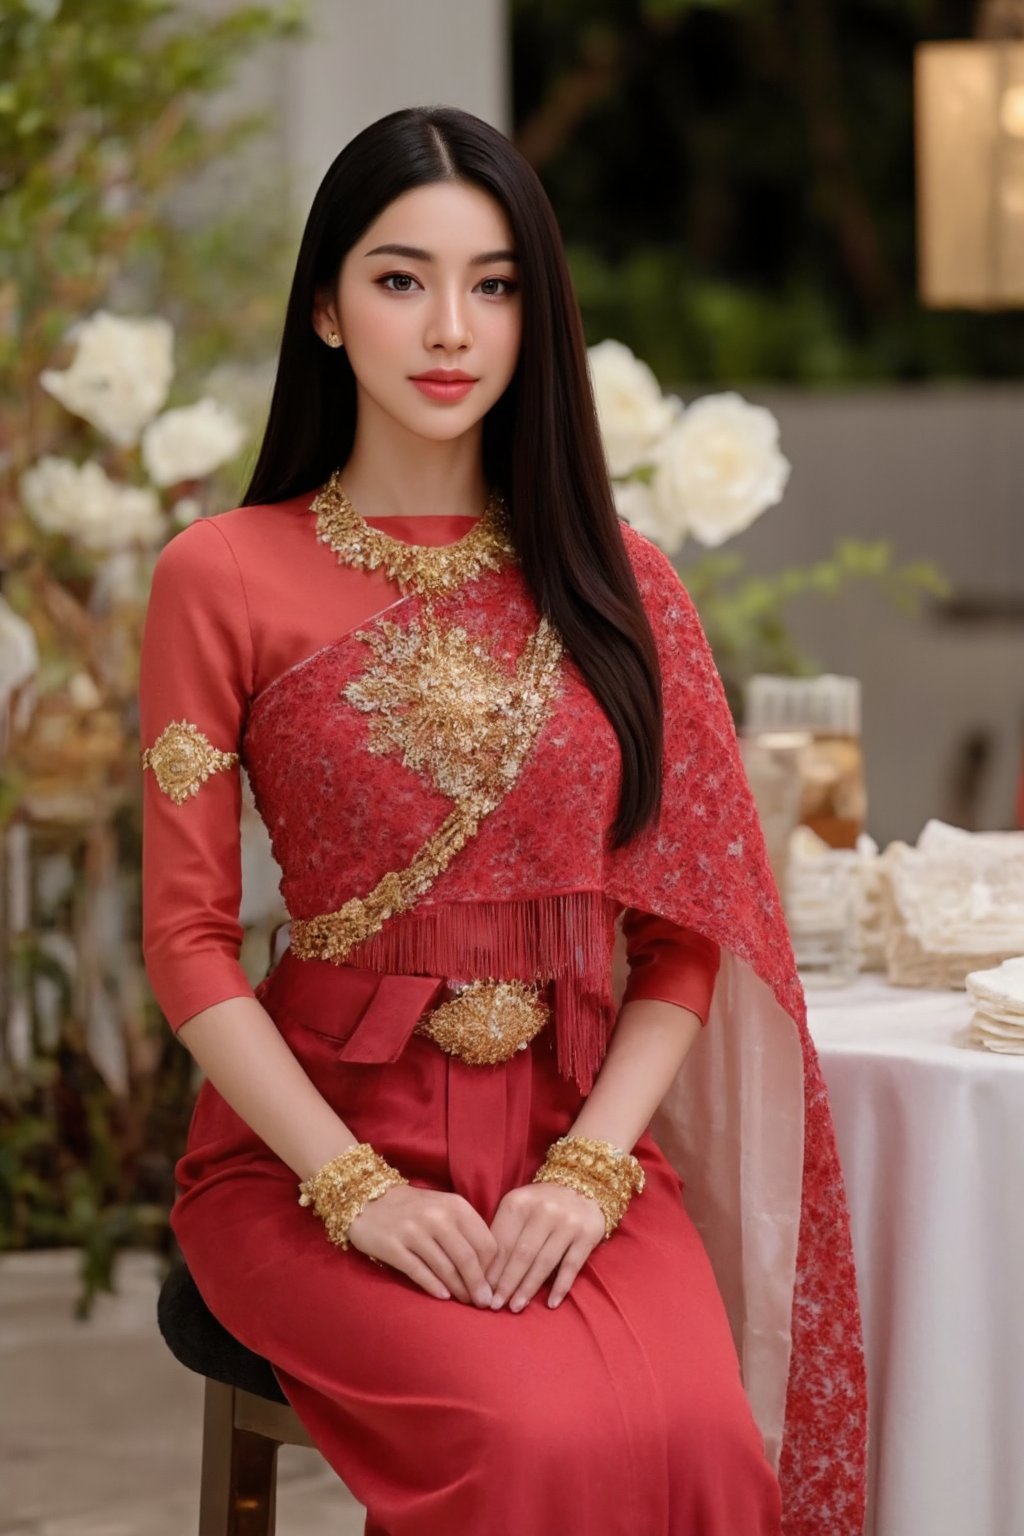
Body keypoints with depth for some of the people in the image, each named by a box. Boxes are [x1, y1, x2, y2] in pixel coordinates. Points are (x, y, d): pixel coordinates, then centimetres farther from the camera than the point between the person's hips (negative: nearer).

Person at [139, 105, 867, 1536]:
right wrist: (356, 1188, -12)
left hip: (573, 1138, 3)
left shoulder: (616, 586, 10)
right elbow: (188, 938, -1)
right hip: (315, 1142, -2)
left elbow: (686, 937, 7)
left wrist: (589, 1166, -9)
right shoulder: (226, 577, 1)